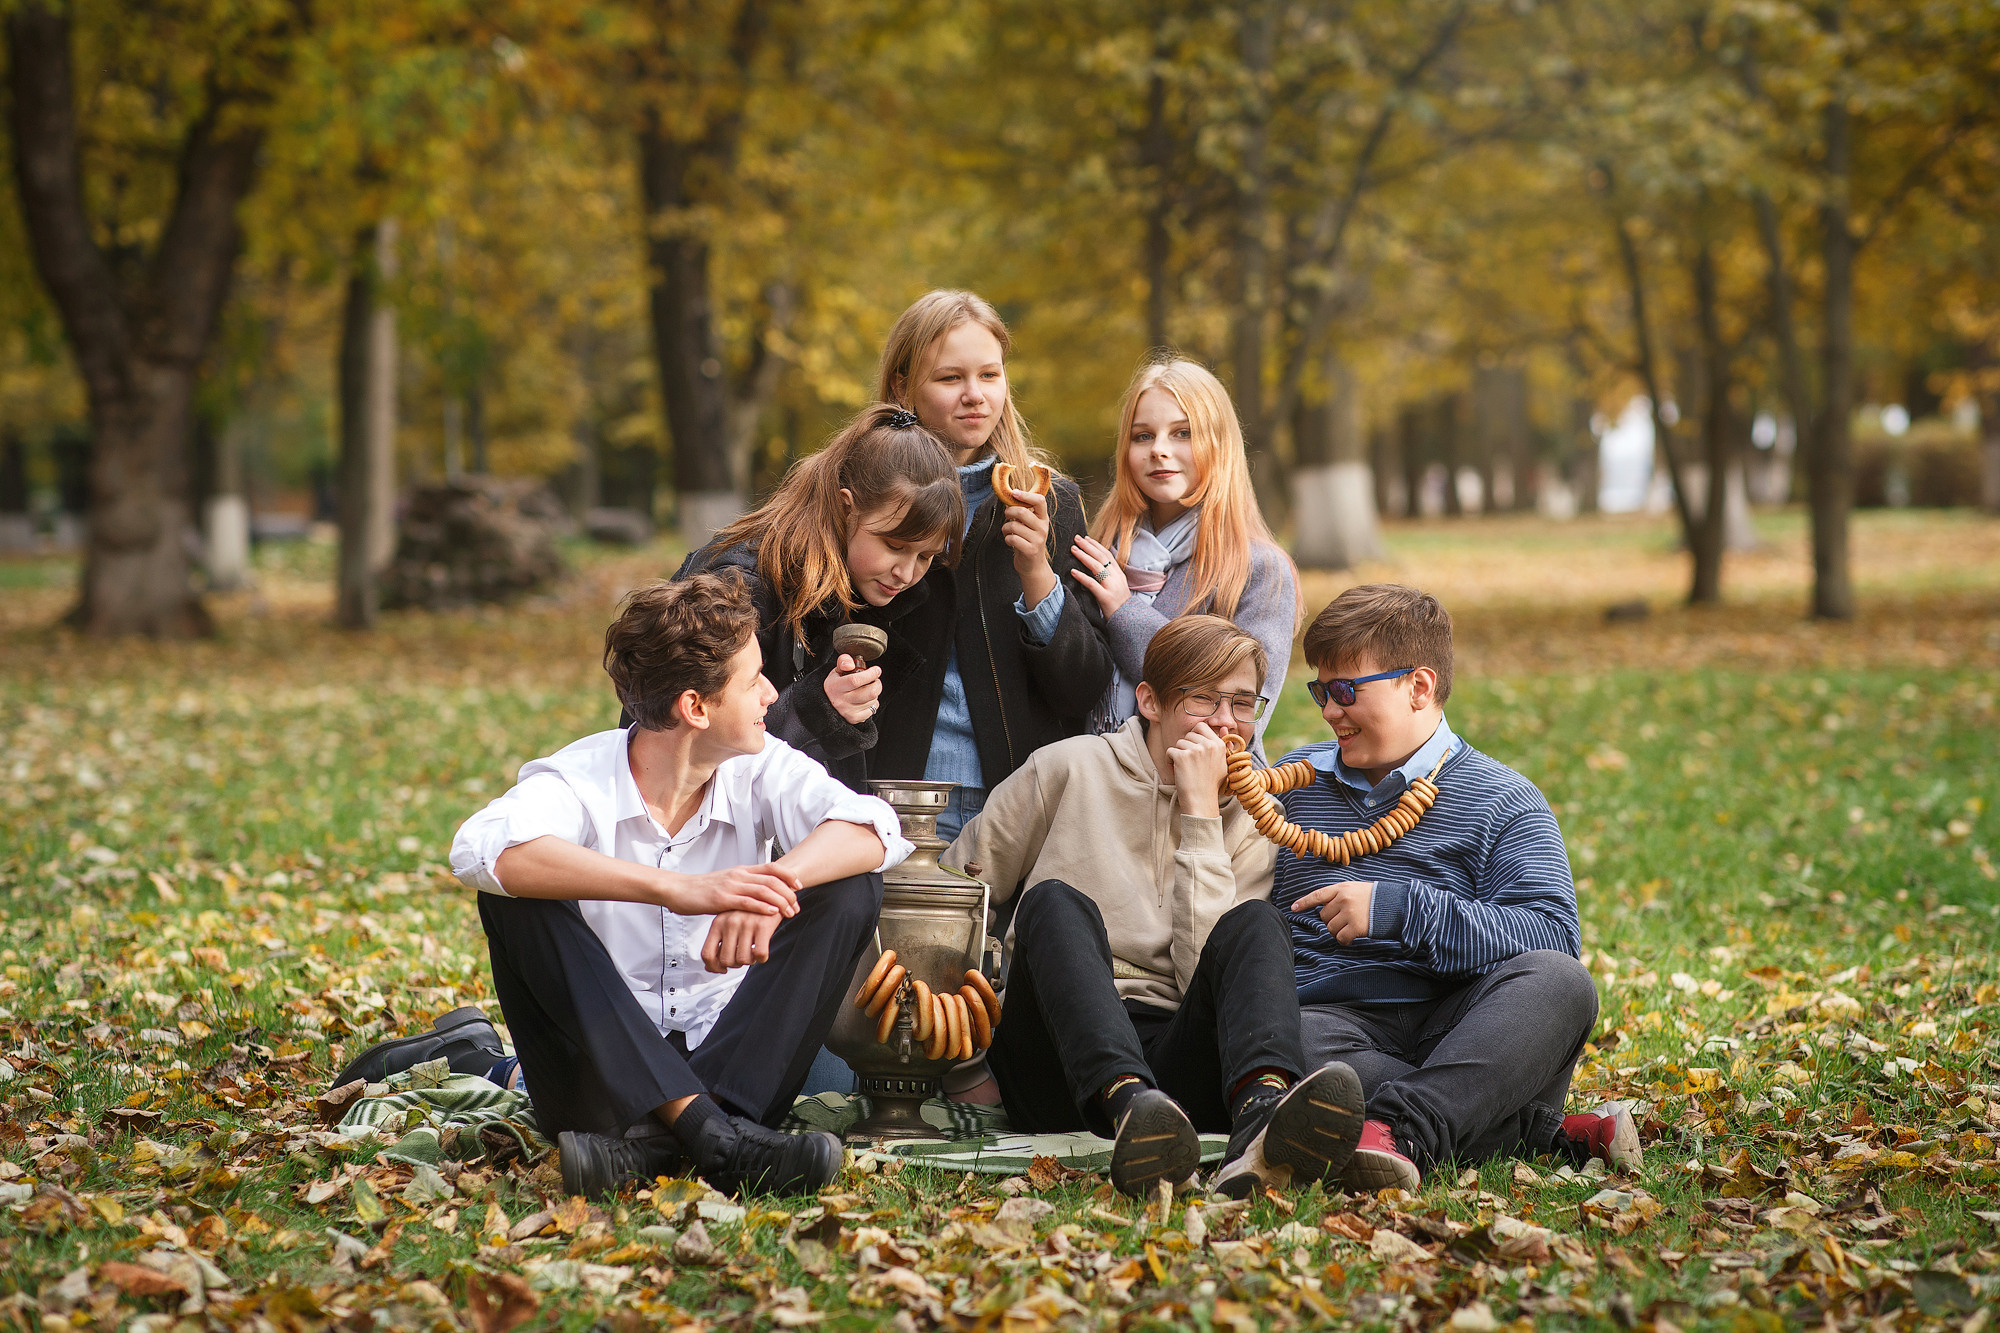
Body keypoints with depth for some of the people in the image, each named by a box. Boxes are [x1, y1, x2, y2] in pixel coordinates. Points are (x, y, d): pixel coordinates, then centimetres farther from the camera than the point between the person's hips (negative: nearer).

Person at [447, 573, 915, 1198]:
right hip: (603, 1085, -2)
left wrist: (772, 885, -39)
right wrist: (680, 889, -43)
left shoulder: (763, 769, 0)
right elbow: (479, 850, -34)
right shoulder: (579, 780, -11)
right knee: (517, 892, -24)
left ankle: (663, 1142, -34)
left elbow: (873, 829, -18)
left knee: (850, 888, -16)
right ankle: (704, 1129, -40)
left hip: (728, 1068, 3)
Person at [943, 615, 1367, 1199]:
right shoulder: (1069, 769, 9)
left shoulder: (1250, 822, 14)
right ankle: (1128, 1103, -56)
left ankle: (1262, 1113, -57)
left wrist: (1200, 815, -5)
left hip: (1175, 1053, 1)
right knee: (1056, 901, -28)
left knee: (1256, 921, -24)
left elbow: (1208, 967, -4)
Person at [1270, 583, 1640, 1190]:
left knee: (1561, 984, -32)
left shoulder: (1503, 801, 7)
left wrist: (1400, 909, -16)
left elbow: (1550, 939, -9)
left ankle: (1400, 1128, -49)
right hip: (1336, 1015, 1)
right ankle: (1544, 1130, -33)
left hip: (1459, 1016, -1)